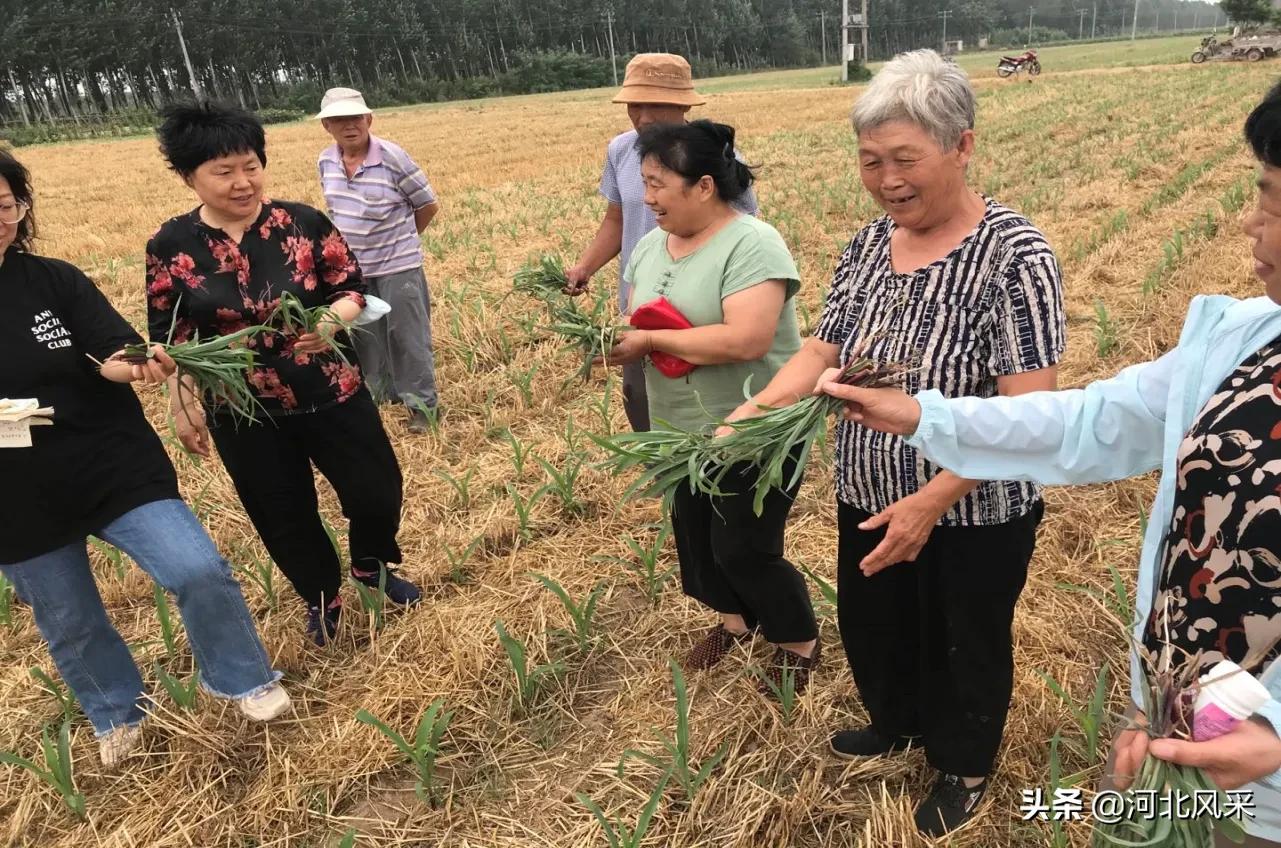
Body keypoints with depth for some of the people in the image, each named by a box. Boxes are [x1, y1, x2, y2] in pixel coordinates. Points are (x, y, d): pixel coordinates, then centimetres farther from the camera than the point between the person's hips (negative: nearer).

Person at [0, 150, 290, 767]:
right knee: (68, 627, 17)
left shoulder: (55, 281, -6)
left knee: (199, 572, -10)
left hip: (114, 468, -1)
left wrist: (132, 366, -37)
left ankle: (240, 681, 16)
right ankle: (118, 714, 44)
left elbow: (113, 348, -14)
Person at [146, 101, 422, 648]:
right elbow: (170, 337, 2)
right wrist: (181, 405, 0)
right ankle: (322, 598, 39)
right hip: (242, 414, 0)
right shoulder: (170, 247, -6)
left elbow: (354, 290, -5)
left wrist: (330, 321, -25)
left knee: (377, 491, 8)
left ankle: (372, 566, 41)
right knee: (283, 518, 13)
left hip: (331, 395, 0)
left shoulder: (304, 223, -9)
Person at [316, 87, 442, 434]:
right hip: (351, 268, 5)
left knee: (407, 337, 2)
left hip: (397, 266, -5)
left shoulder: (393, 157, -16)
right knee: (363, 337, 15)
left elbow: (429, 204, -6)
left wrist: (400, 238, 6)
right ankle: (372, 397, 32)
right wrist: (355, 238, 12)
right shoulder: (326, 161, 0)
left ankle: (421, 405, 15)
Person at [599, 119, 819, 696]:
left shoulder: (751, 244, -21)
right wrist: (614, 340, -13)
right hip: (683, 432, 8)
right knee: (693, 532, 20)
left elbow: (745, 340, -32)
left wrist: (650, 341, -25)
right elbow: (638, 324, 10)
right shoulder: (652, 245, 5)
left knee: (744, 549, 2)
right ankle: (734, 619, 46)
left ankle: (799, 642, 29)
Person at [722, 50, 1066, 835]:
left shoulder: (1014, 254, -21)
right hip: (871, 500, 6)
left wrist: (932, 500, -30)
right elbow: (824, 351, -3)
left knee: (964, 649, 19)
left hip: (974, 516, -5)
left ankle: (964, 768, 48)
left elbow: (1025, 409, -24)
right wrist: (754, 410, -20)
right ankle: (895, 724, 56)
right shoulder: (869, 244, -2)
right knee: (873, 628, 25)